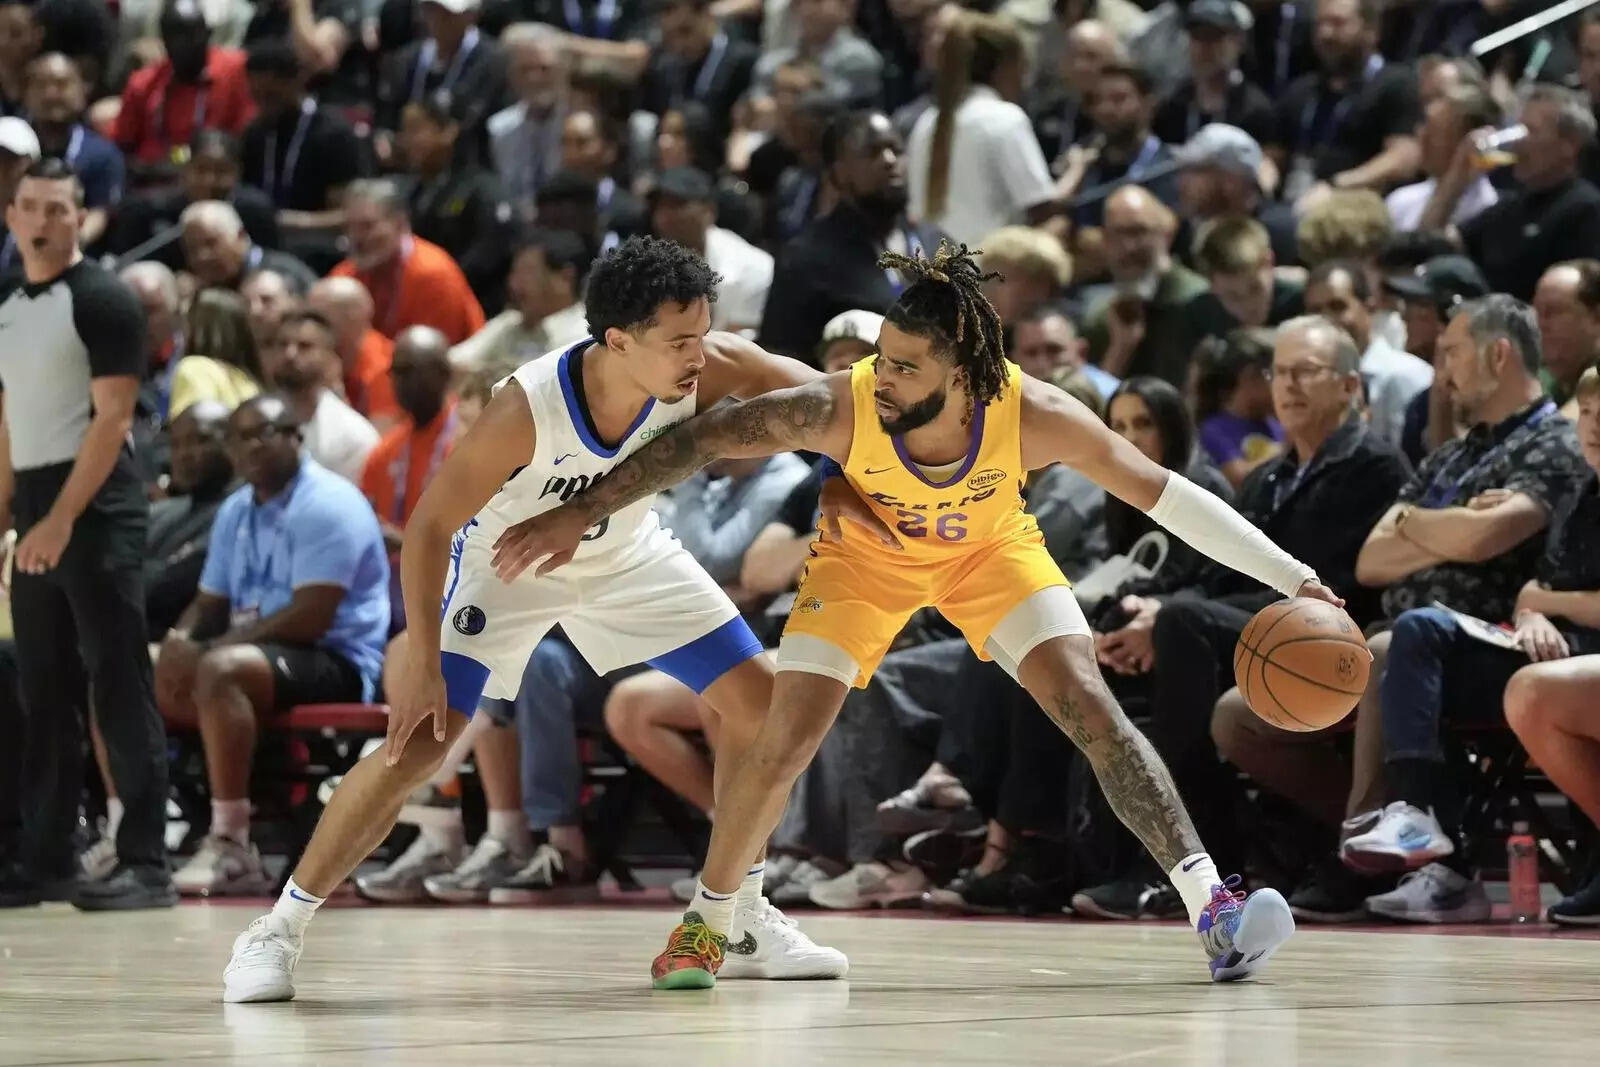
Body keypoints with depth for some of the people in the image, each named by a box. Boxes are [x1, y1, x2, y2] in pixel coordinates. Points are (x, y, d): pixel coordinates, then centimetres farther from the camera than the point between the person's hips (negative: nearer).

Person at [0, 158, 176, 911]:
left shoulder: (101, 299, -7)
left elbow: (113, 416, -14)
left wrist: (63, 517, -21)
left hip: (95, 510, -8)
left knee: (120, 687, -9)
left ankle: (146, 864, -9)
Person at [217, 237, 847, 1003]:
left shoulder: (706, 368, -28)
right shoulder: (529, 408, -38)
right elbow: (430, 523, -27)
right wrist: (422, 662, -30)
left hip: (624, 554, 5)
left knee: (760, 703, 0)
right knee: (418, 741, -18)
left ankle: (743, 914, 19)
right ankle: (277, 931, -7)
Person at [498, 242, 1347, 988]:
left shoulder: (1035, 417, -36)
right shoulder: (840, 409, -37)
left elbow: (1163, 494, -25)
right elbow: (698, 441, -25)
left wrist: (1295, 580, -25)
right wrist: (581, 514, -26)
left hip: (990, 548, 0)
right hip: (868, 550, 0)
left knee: (1091, 707, -16)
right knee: (785, 742, -10)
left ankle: (1211, 907, -14)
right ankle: (706, 922, 13)